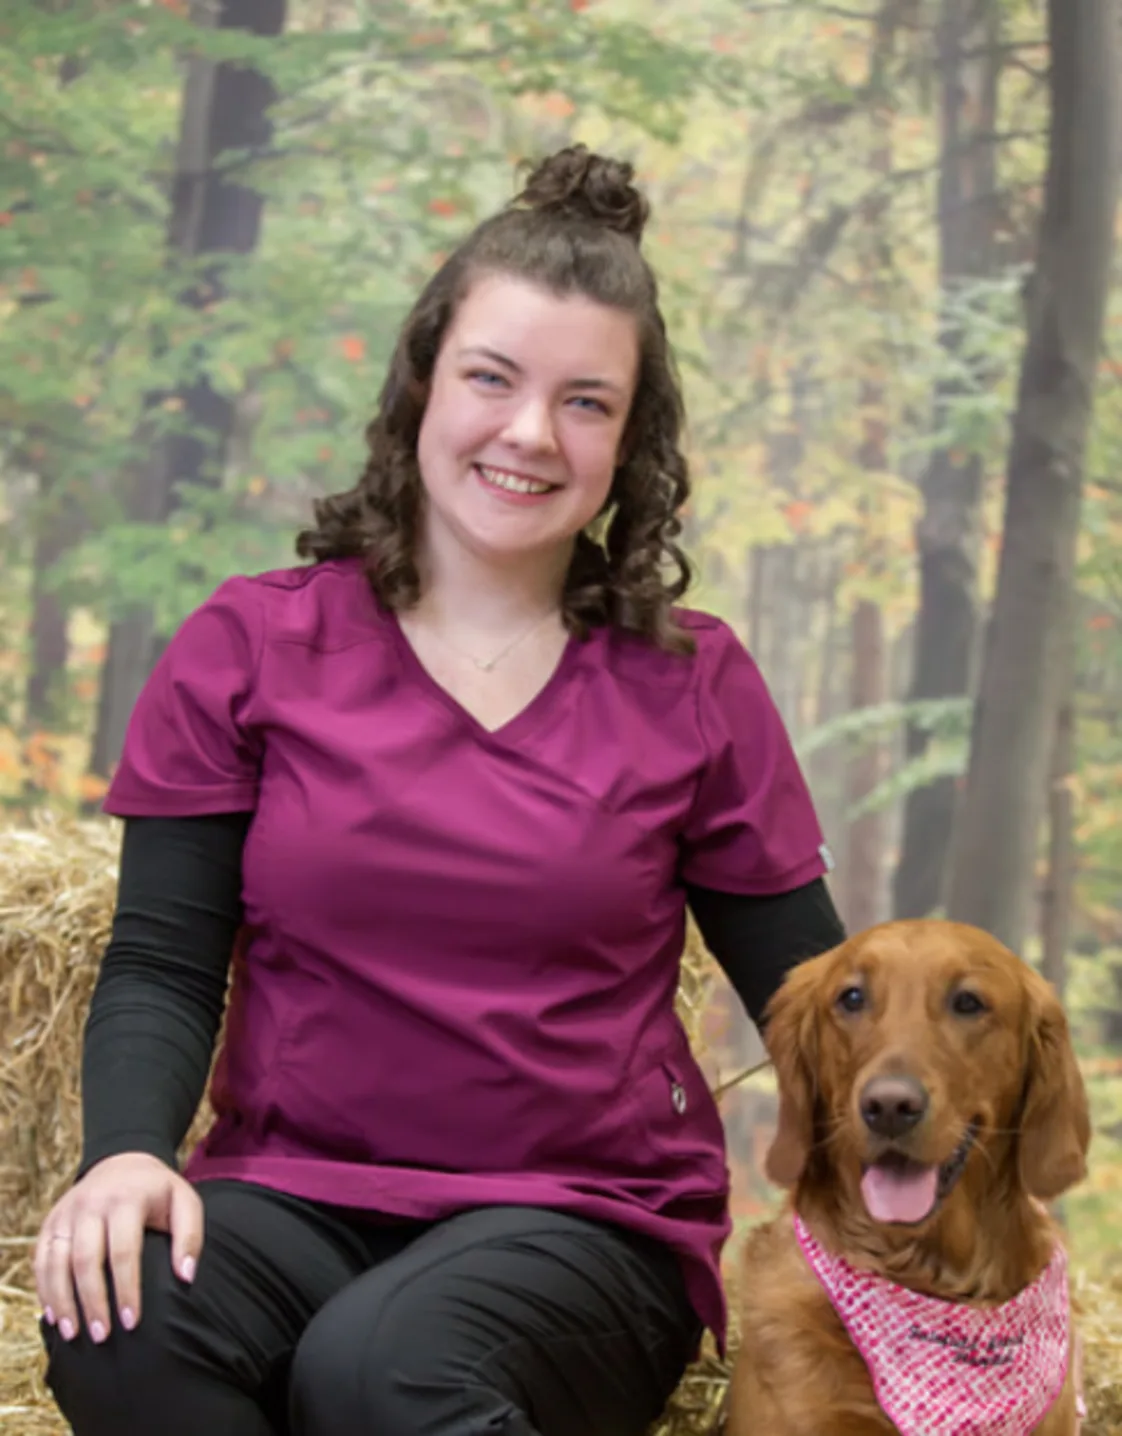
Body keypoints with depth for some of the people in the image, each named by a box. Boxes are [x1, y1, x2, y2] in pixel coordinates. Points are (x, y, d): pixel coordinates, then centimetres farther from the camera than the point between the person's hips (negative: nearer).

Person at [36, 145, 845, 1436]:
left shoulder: (691, 687, 8)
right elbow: (163, 964, 3)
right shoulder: (247, 649, 6)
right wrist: (128, 1151, -17)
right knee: (121, 1325, -33)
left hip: (587, 1219, -1)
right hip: (293, 1191, 1)